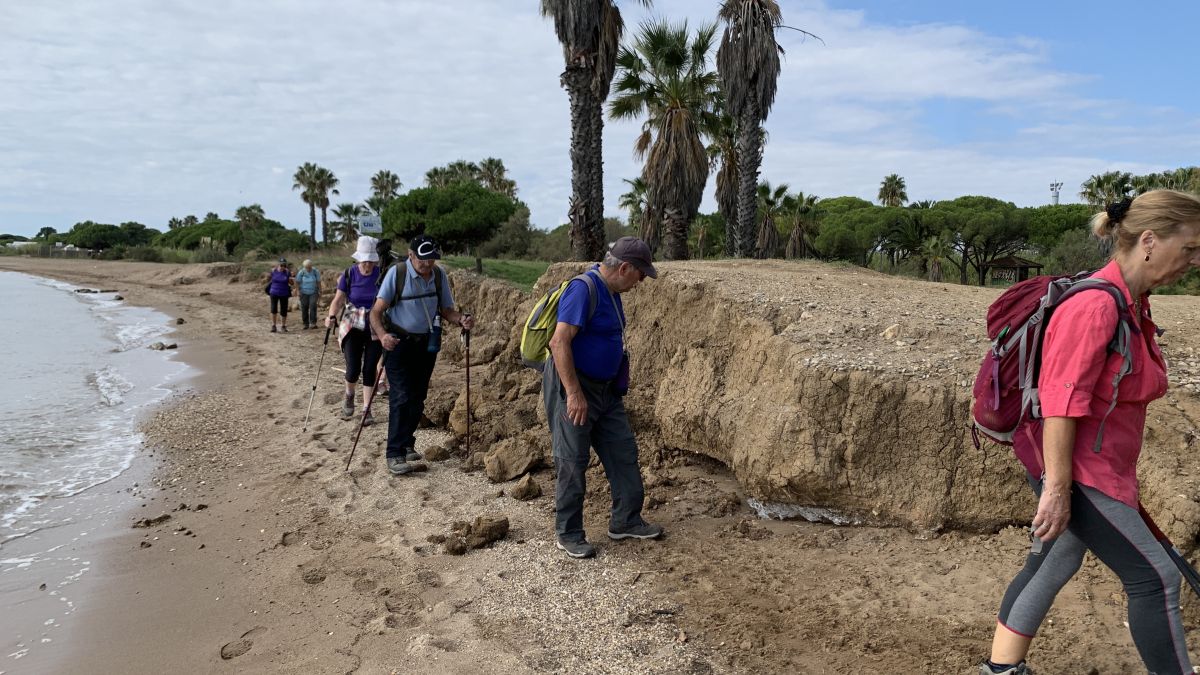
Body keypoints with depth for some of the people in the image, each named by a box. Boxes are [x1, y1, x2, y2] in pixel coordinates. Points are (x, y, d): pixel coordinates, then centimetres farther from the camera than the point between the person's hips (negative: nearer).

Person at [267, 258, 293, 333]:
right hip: (274, 293, 0)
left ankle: (283, 326, 20)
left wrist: (290, 279, -17)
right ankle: (273, 326, -2)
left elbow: (291, 283, 0)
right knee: (273, 309, -11)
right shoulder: (273, 271, -3)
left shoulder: (287, 272, -6)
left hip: (284, 294, 0)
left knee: (284, 310, 4)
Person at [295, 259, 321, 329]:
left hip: (313, 292, 0)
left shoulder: (316, 272, -4)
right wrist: (297, 291, -7)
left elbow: (318, 282, 4)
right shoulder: (301, 272, -6)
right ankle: (306, 324, 10)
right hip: (304, 293, 0)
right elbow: (297, 282, 1)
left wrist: (320, 291, 4)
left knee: (313, 305, -18)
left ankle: (313, 323, -18)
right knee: (304, 308, 0)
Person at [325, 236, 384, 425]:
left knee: (369, 369, 1)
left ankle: (366, 409, 14)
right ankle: (349, 397, 27)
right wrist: (332, 316, -22)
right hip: (353, 326, 0)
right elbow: (338, 299, -4)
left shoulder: (382, 275, -7)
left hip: (376, 329, 0)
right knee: (353, 369, -6)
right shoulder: (349, 274, -5)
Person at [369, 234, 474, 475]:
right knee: (401, 397, -11)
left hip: (427, 344, 5)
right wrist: (382, 335, -34)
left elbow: (446, 310, 6)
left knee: (418, 397, 12)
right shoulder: (397, 273, -13)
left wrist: (461, 319, -17)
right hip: (399, 344, -5)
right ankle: (394, 454, -7)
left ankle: (406, 443, 30)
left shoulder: (439, 275, 0)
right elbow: (377, 311, -15)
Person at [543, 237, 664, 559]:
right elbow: (559, 342, -27)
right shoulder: (583, 290, -20)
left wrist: (617, 384, 27)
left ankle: (626, 520, 25)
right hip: (572, 388, -9)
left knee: (623, 452, 12)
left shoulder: (612, 292, 10)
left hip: (605, 389, 10)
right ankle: (568, 534, 14)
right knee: (572, 462, 1)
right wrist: (574, 394, -27)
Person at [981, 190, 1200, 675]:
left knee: (1051, 566, 18)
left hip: (1095, 467, 10)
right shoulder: (1095, 306, -23)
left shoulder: (1132, 303, 7)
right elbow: (1060, 403, -26)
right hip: (1073, 471, -10)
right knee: (1155, 578, 0)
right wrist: (1058, 489, -24)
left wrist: (1120, 476, 26)